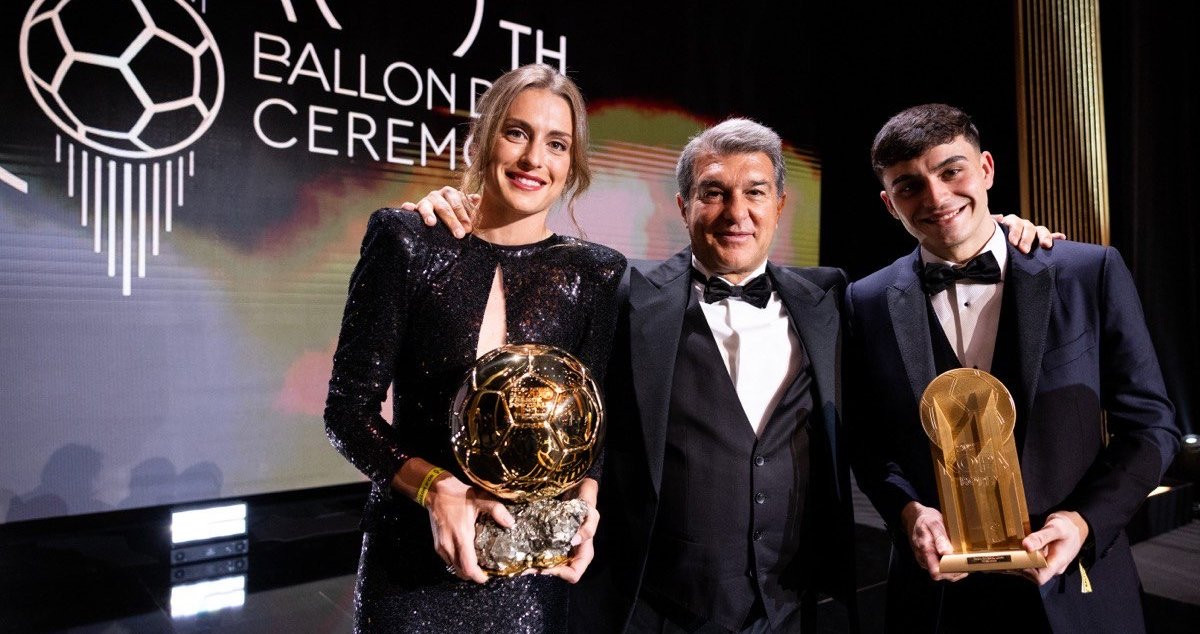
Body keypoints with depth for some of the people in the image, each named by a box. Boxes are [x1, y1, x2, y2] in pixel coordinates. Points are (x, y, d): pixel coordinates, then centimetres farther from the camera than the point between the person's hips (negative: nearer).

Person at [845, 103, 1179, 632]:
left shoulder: (1093, 273, -6)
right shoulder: (867, 303, -4)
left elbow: (1149, 424, -1)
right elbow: (868, 444, 3)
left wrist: (1085, 520, -14)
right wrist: (909, 511, -14)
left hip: (1073, 588, 0)